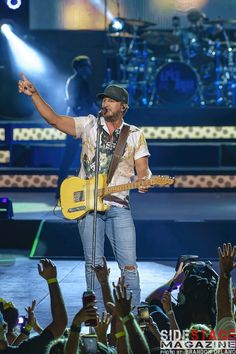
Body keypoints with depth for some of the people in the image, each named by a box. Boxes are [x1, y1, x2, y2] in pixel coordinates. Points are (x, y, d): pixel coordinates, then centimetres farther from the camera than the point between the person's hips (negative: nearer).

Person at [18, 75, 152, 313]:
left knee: (129, 264, -6)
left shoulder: (135, 135, 9)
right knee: (94, 264, 1)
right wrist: (34, 94, -10)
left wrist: (143, 181, -18)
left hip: (119, 206, 0)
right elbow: (53, 118, 1)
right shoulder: (89, 125, 8)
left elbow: (142, 170, 5)